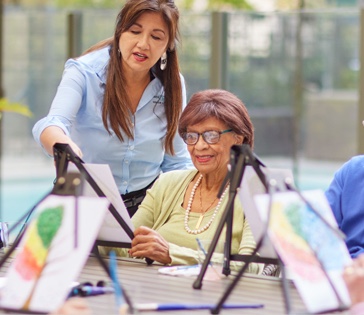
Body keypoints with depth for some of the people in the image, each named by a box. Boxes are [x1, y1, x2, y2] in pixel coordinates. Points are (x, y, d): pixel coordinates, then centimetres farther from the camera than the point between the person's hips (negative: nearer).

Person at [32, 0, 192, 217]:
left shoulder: (172, 85, 0)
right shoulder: (85, 73, -12)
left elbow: (176, 162, 6)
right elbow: (52, 125, -30)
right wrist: (64, 147, -54)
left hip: (146, 204, 3)